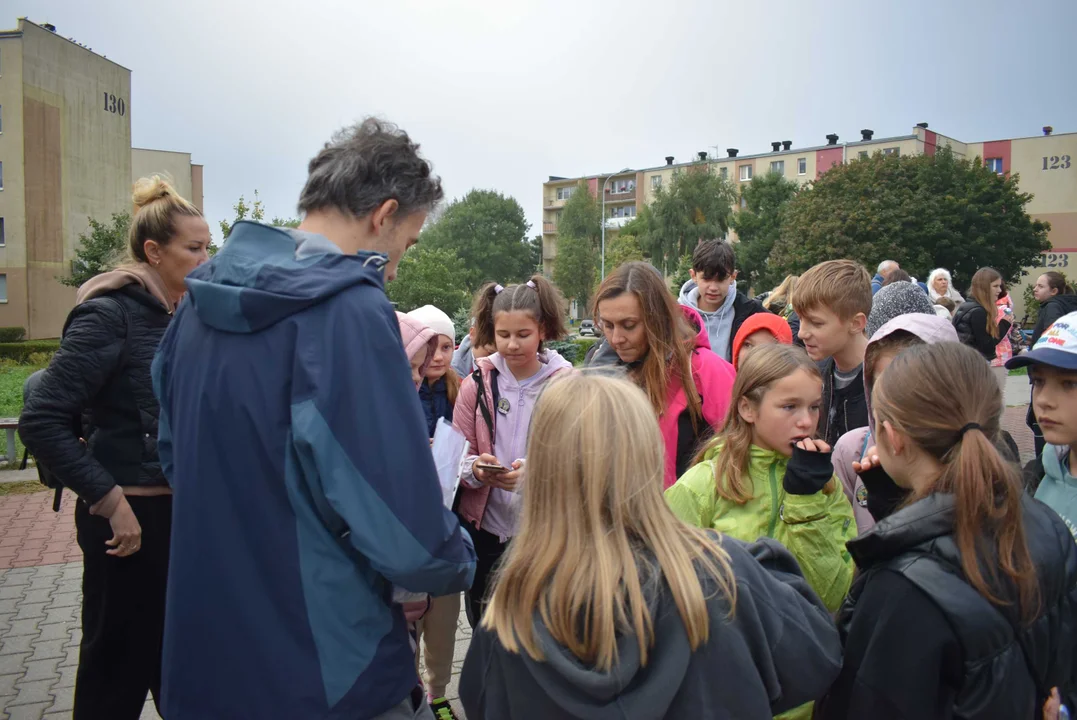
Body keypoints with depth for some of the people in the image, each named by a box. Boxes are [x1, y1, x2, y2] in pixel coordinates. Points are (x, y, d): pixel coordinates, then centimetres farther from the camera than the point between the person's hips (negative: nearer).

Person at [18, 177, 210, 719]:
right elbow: (41, 421, -20)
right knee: (119, 672, 8)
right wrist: (110, 501, -21)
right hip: (132, 517, -7)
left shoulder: (180, 314, 8)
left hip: (179, 508, 7)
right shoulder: (110, 313, -15)